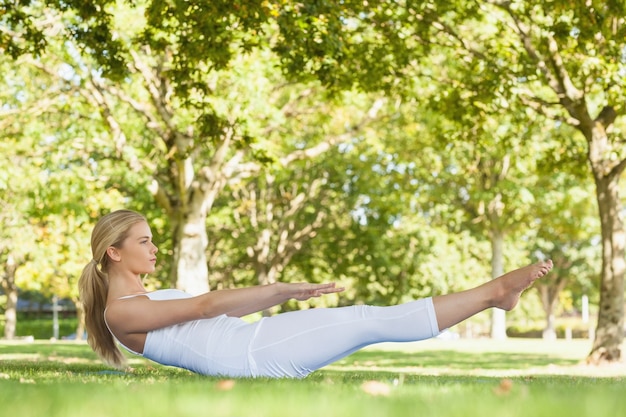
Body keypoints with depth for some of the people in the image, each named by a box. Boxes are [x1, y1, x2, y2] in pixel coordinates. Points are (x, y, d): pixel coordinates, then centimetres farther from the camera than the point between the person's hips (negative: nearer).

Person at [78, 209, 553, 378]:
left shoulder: (145, 299, 23)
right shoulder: (120, 311, -7)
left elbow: (219, 313, 23)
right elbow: (206, 304, -14)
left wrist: (286, 292, 16)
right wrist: (286, 289, -15)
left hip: (255, 345, 11)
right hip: (255, 356, -11)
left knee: (373, 318, -1)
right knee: (373, 321, -12)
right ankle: (494, 291, -8)